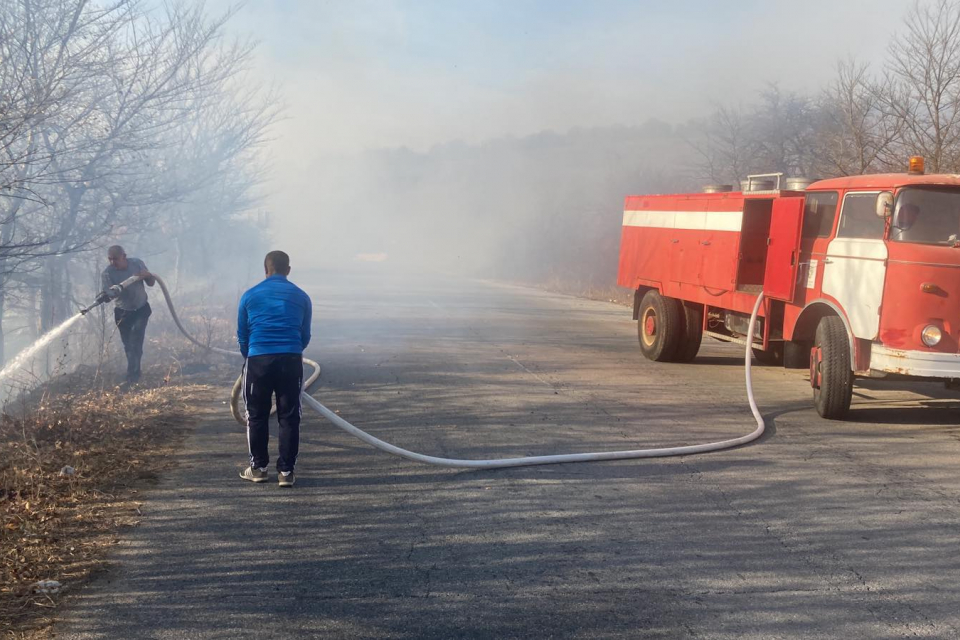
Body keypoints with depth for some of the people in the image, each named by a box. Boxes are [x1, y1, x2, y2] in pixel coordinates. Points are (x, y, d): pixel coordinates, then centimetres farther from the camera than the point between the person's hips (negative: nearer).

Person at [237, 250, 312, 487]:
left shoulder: (250, 296, 8)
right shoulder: (301, 297, 10)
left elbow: (242, 335, 14)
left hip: (258, 361, 0)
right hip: (291, 361, 0)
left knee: (257, 416, 13)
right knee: (289, 417, 6)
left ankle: (258, 467, 21)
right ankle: (286, 471, 7)